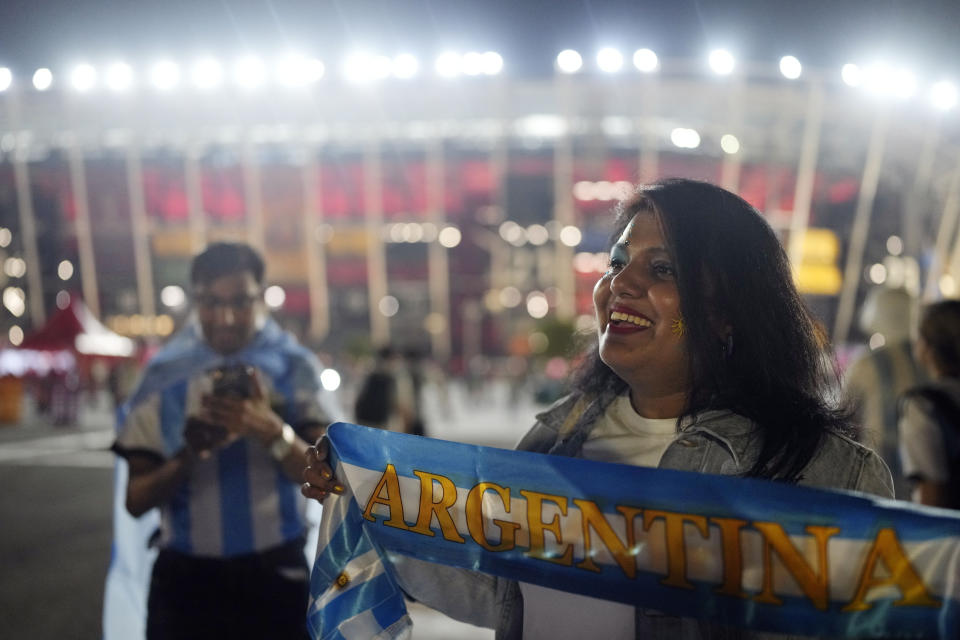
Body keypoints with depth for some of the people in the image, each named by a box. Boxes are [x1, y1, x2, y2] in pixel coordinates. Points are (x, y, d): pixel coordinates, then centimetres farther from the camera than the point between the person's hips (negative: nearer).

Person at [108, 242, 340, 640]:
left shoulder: (295, 368, -2)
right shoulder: (164, 376, 0)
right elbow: (136, 500, 0)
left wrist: (274, 433, -25)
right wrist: (188, 455, -20)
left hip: (276, 572, 0)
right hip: (186, 576, 1)